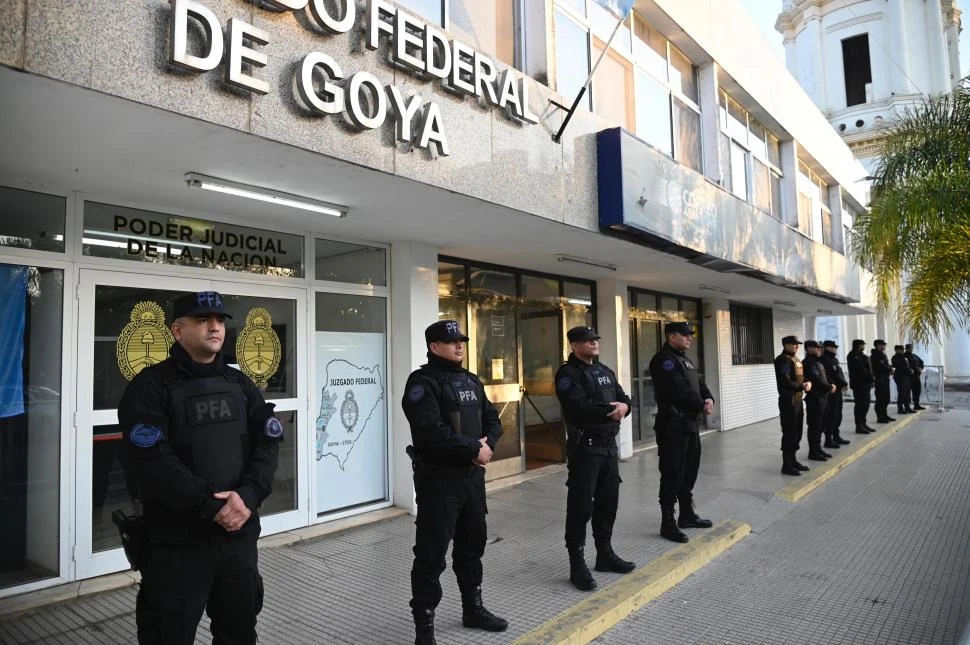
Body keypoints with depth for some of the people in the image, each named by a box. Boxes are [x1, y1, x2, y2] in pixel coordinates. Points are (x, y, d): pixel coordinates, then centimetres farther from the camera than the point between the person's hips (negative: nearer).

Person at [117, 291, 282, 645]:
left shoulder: (240, 384, 9)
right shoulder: (151, 386, -7)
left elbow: (268, 442, 1)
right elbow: (153, 461, -17)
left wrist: (248, 495, -16)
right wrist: (211, 505, -20)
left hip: (240, 532, 5)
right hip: (177, 540, -5)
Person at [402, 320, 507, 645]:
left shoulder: (471, 380, 12)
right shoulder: (422, 383, -14)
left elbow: (492, 419, 13)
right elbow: (432, 433, -26)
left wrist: (488, 443, -9)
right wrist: (474, 448, -19)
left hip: (472, 476, 8)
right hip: (438, 479, -8)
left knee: (472, 544, 21)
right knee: (431, 553, 0)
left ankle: (473, 608, 39)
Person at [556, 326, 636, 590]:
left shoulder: (605, 371, 16)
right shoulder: (568, 374, -11)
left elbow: (623, 397, 11)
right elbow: (580, 406, -24)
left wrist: (624, 406, -13)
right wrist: (610, 409, -14)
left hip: (609, 445, 8)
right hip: (584, 447, -8)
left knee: (608, 502, 16)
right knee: (581, 506, -4)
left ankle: (605, 553, 30)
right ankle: (577, 565, 4)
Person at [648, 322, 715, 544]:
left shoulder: (684, 359, 18)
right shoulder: (664, 360, -14)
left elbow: (698, 383, 15)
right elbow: (679, 390, -23)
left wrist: (709, 398, -5)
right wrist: (702, 406, -11)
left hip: (690, 424, 10)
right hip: (673, 426, -10)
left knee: (689, 472, 18)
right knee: (672, 475, -4)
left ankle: (687, 515, 31)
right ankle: (668, 523, 4)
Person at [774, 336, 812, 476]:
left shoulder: (795, 359, 16)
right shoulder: (782, 360, -14)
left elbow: (801, 377, 18)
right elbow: (785, 383, -22)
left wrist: (808, 382, -3)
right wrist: (802, 386, -30)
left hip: (798, 400, 10)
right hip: (788, 401, -10)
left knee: (797, 433, 16)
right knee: (789, 433, -6)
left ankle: (793, 460, 29)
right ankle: (786, 465, 2)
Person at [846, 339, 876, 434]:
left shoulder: (861, 355, 19)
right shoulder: (853, 356, -11)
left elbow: (867, 368, 17)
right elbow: (861, 369, -18)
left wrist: (871, 378, 4)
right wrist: (871, 377, -13)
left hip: (865, 383, 10)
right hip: (859, 384, -10)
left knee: (865, 404, 13)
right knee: (860, 404, -7)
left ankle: (863, 424, 21)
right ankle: (859, 426, -3)